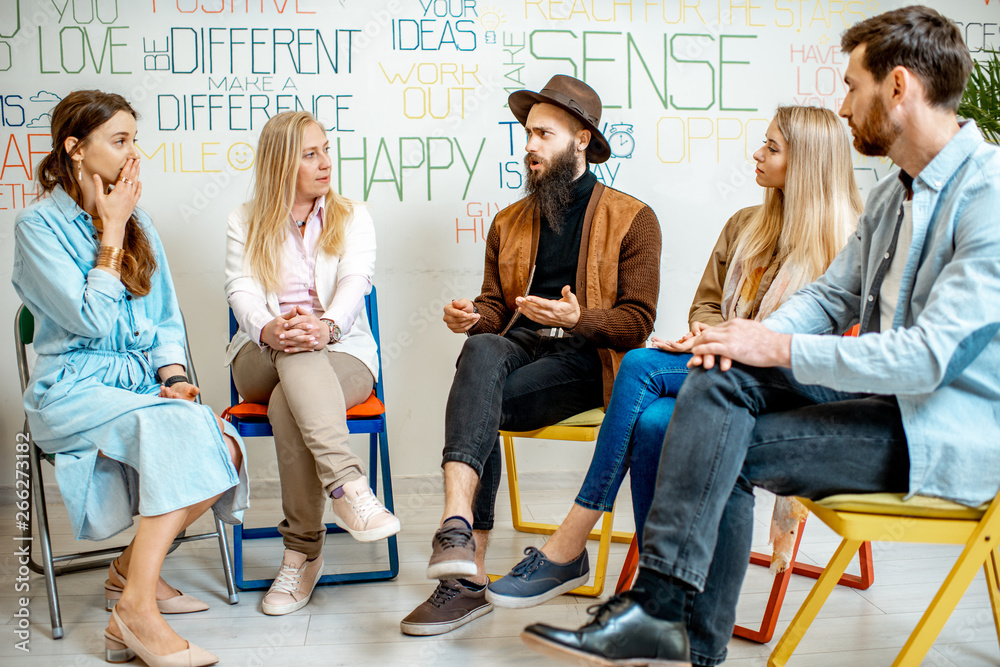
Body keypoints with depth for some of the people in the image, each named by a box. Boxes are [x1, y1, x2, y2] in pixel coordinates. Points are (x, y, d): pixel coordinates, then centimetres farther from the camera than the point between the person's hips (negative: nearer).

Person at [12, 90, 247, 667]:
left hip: (144, 383, 6)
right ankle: (136, 611, -26)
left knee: (225, 447, -23)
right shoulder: (39, 225, -4)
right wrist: (111, 231, -8)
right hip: (76, 389, -6)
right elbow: (93, 321, -13)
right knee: (183, 431, -33)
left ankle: (134, 566, -1)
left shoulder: (139, 223, 15)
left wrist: (173, 373, -2)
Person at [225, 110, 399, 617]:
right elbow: (242, 291, -4)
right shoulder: (245, 223, 14)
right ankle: (347, 485, -47)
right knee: (292, 348, -37)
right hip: (262, 359, 0)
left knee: (287, 405, -34)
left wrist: (325, 326, -31)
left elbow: (353, 282, -6)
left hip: (342, 353, 0)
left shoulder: (353, 217, 13)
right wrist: (270, 329, -30)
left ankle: (302, 553, -29)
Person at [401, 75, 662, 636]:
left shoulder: (633, 219, 6)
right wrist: (473, 316, -5)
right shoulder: (509, 222, 22)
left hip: (586, 358, -3)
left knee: (479, 402, -30)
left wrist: (577, 318, -20)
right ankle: (458, 520, -46)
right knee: (481, 349, -34)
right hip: (519, 347, 4)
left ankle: (467, 573, -30)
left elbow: (637, 321, -1)